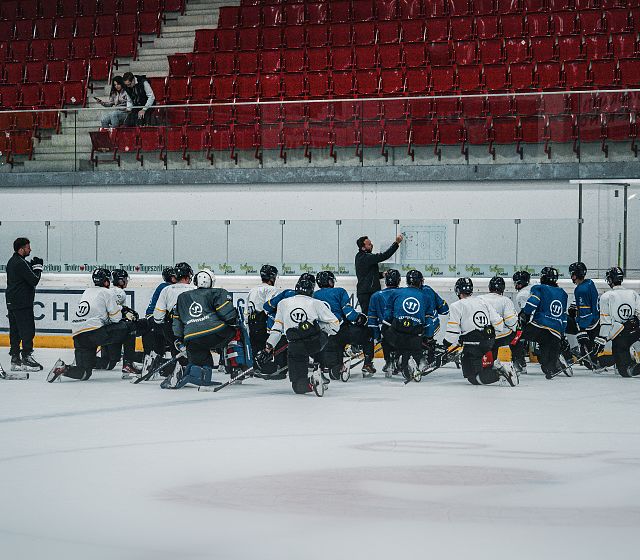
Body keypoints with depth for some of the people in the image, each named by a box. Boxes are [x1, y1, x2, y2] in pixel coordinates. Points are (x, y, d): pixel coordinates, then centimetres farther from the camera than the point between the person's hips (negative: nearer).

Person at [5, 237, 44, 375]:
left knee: (15, 331, 12)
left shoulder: (12, 261, 14)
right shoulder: (21, 263, -17)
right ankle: (26, 358, -8)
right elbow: (34, 281, -18)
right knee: (28, 330, -7)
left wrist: (32, 266, 6)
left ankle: (15, 359, 15)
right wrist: (38, 268, -3)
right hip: (22, 304, -10)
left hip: (12, 303, 10)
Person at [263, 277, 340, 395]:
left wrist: (269, 345, 26)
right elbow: (335, 325, 4)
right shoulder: (316, 303, 4)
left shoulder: (283, 303, 11)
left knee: (298, 385, 4)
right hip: (316, 343, 0)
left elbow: (277, 327, 16)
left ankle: (311, 383, -30)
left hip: (296, 348, 0)